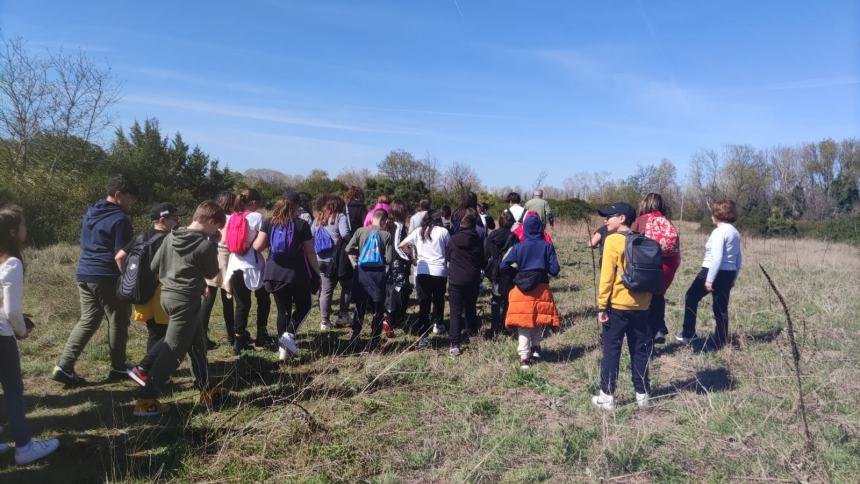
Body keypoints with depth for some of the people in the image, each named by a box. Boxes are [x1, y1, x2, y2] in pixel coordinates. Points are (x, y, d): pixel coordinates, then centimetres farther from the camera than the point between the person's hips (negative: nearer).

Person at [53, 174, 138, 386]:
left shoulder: (90, 214, 15)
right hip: (107, 277, -8)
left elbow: (85, 245, 22)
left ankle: (64, 366, 4)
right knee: (118, 321, 5)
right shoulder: (120, 219, -13)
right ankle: (118, 367, 14)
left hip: (84, 274, 8)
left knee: (87, 321, 12)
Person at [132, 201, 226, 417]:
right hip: (186, 300, -9)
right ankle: (146, 400, 2)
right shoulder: (206, 245, -16)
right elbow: (211, 272, -1)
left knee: (198, 342, 18)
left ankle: (206, 389, 27)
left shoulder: (170, 236, 5)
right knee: (173, 351, -1)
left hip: (168, 295, 9)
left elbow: (154, 266, 8)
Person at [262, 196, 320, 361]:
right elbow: (310, 252, -3)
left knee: (283, 309, 14)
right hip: (297, 273, -3)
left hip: (274, 274, 4)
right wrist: (317, 271, 8)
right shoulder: (302, 225, -5)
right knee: (304, 306, 16)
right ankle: (289, 335, -4)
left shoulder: (269, 223, 3)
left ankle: (282, 348, 12)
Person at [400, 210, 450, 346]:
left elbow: (402, 245, 2)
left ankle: (423, 337, -5)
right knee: (438, 299, 23)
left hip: (422, 271, 1)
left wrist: (413, 256, 13)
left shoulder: (418, 231, 8)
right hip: (440, 271, -1)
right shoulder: (443, 231, 1)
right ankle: (437, 324, 39)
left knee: (423, 303, 1)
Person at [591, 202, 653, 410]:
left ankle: (607, 396, 5)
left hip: (617, 304, -5)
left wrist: (601, 305, -10)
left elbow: (607, 276, -13)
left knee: (611, 350, 2)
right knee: (640, 350, 13)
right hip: (641, 305, 5)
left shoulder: (613, 240, -10)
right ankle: (642, 394, 20)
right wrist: (647, 298, 19)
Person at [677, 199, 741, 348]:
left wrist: (709, 279, -22)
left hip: (714, 272, -8)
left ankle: (688, 334, 12)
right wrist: (733, 278, 23)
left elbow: (717, 257, -22)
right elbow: (738, 259, 16)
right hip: (728, 274, 8)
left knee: (691, 297, 10)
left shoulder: (719, 232, -14)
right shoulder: (735, 232, 13)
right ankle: (721, 343, 16)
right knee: (721, 308, 12)